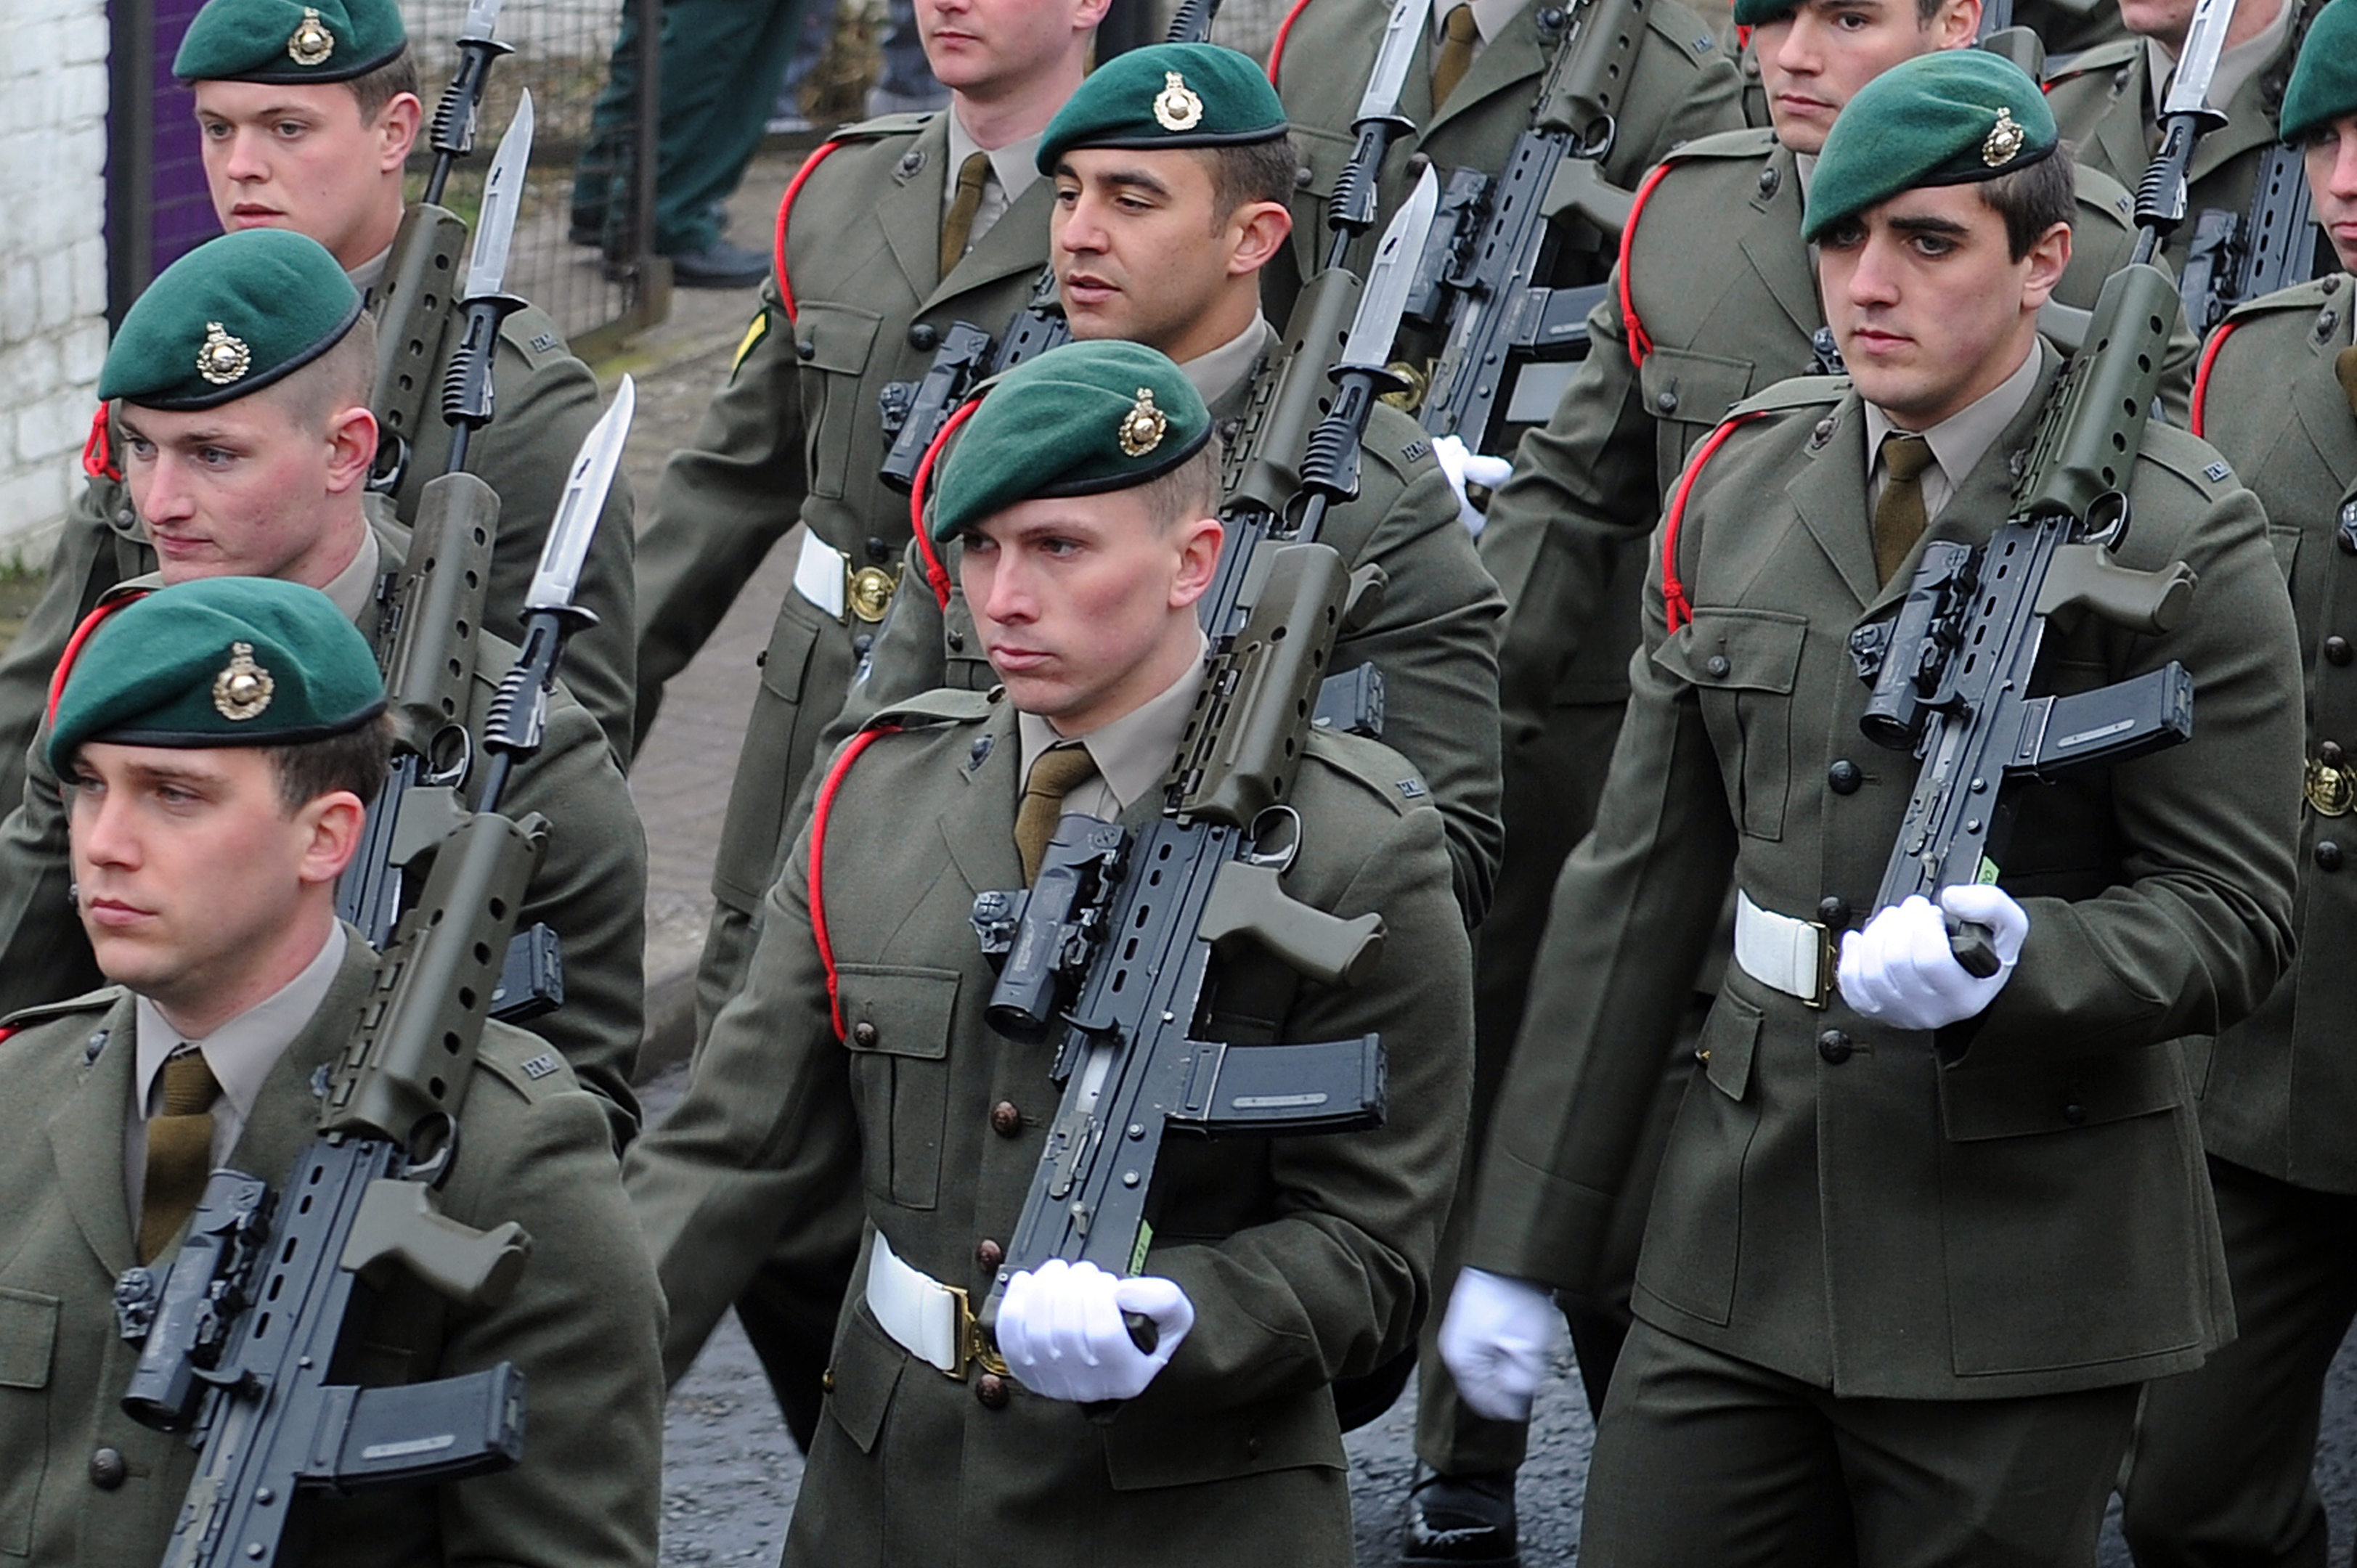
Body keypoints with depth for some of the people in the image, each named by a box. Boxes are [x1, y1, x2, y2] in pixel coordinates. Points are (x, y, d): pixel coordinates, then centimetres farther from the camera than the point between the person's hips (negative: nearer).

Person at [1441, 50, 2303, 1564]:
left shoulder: (2177, 537, -8)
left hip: (2023, 1258, -4)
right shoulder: (1739, 487, 7)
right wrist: (1524, 1242, 10)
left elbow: (2233, 918, -7)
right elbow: (1639, 881, 10)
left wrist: (2015, 960, -28)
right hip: (1741, 1236, 4)